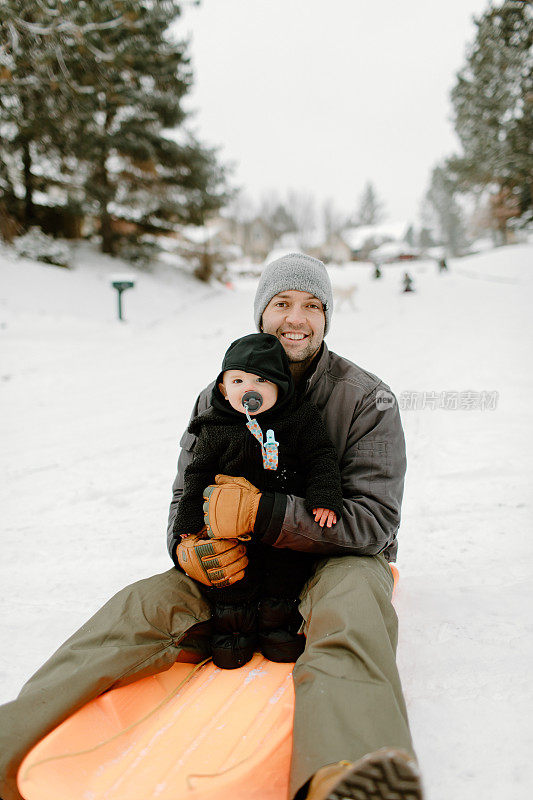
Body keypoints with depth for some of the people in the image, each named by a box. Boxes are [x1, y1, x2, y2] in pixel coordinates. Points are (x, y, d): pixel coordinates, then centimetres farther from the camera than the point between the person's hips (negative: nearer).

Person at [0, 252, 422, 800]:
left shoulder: (367, 398, -4)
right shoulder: (217, 400, 5)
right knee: (140, 606, -22)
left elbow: (374, 519, -14)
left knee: (351, 608, -38)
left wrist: (260, 512, -26)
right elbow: (184, 499, 9)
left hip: (339, 559, -2)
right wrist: (192, 548, -17)